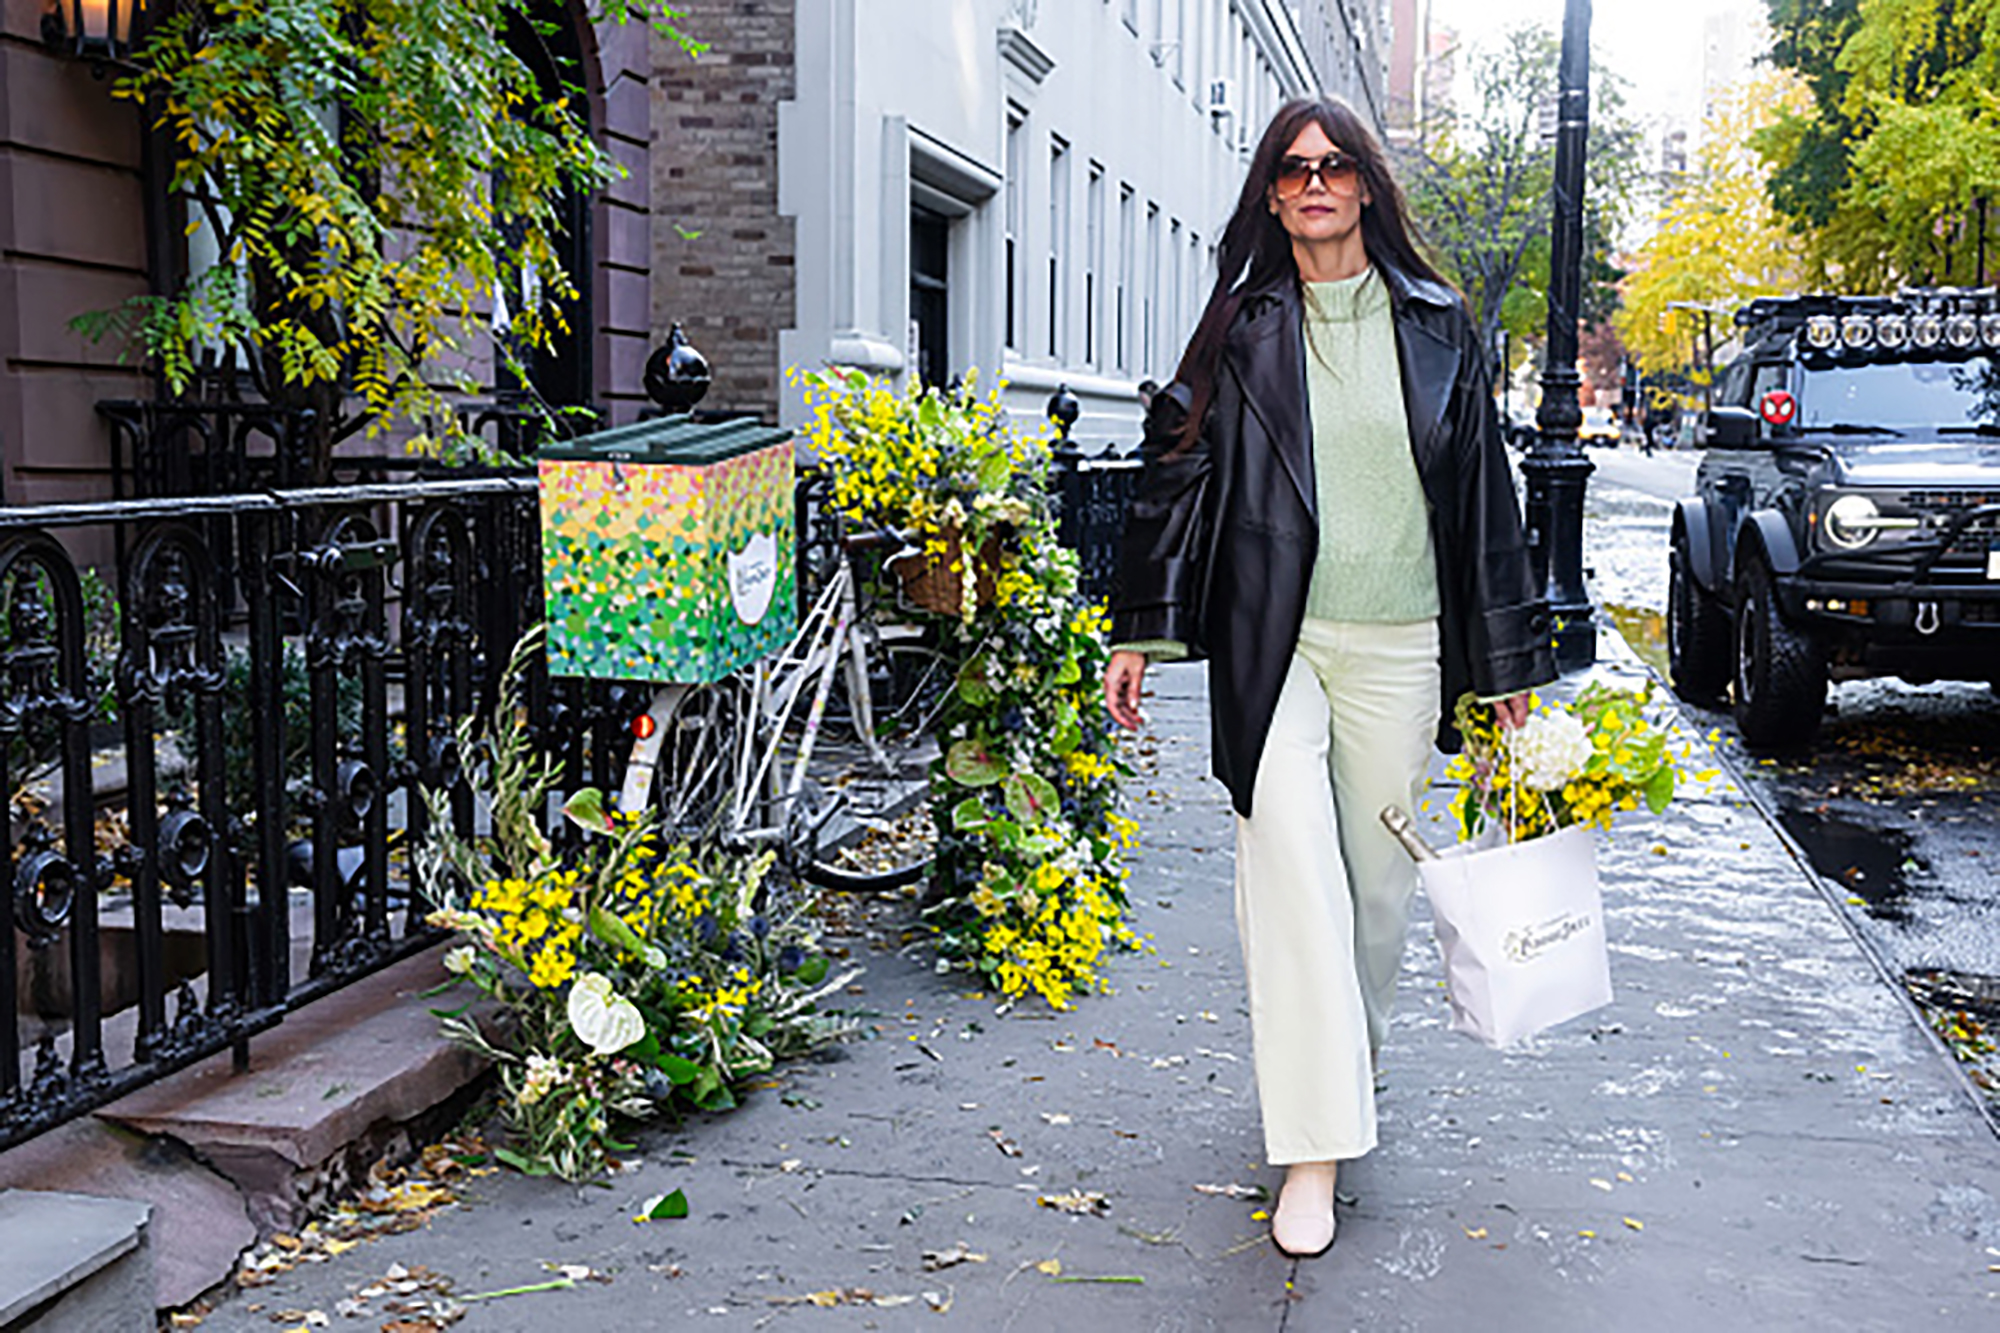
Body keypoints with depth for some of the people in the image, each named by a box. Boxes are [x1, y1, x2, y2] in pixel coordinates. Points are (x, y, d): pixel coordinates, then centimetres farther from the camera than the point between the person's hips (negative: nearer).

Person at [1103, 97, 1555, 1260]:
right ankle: (1314, 1147, -6)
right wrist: (1142, 630, 0)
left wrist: (1508, 661, 8)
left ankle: (1355, 1072, 34)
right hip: (1272, 642, -1)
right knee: (1293, 879, -9)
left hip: (1399, 648, 2)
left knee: (1379, 875, 10)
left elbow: (1485, 493, 10)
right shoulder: (1242, 329, 6)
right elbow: (1180, 471, 5)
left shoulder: (1436, 327, 9)